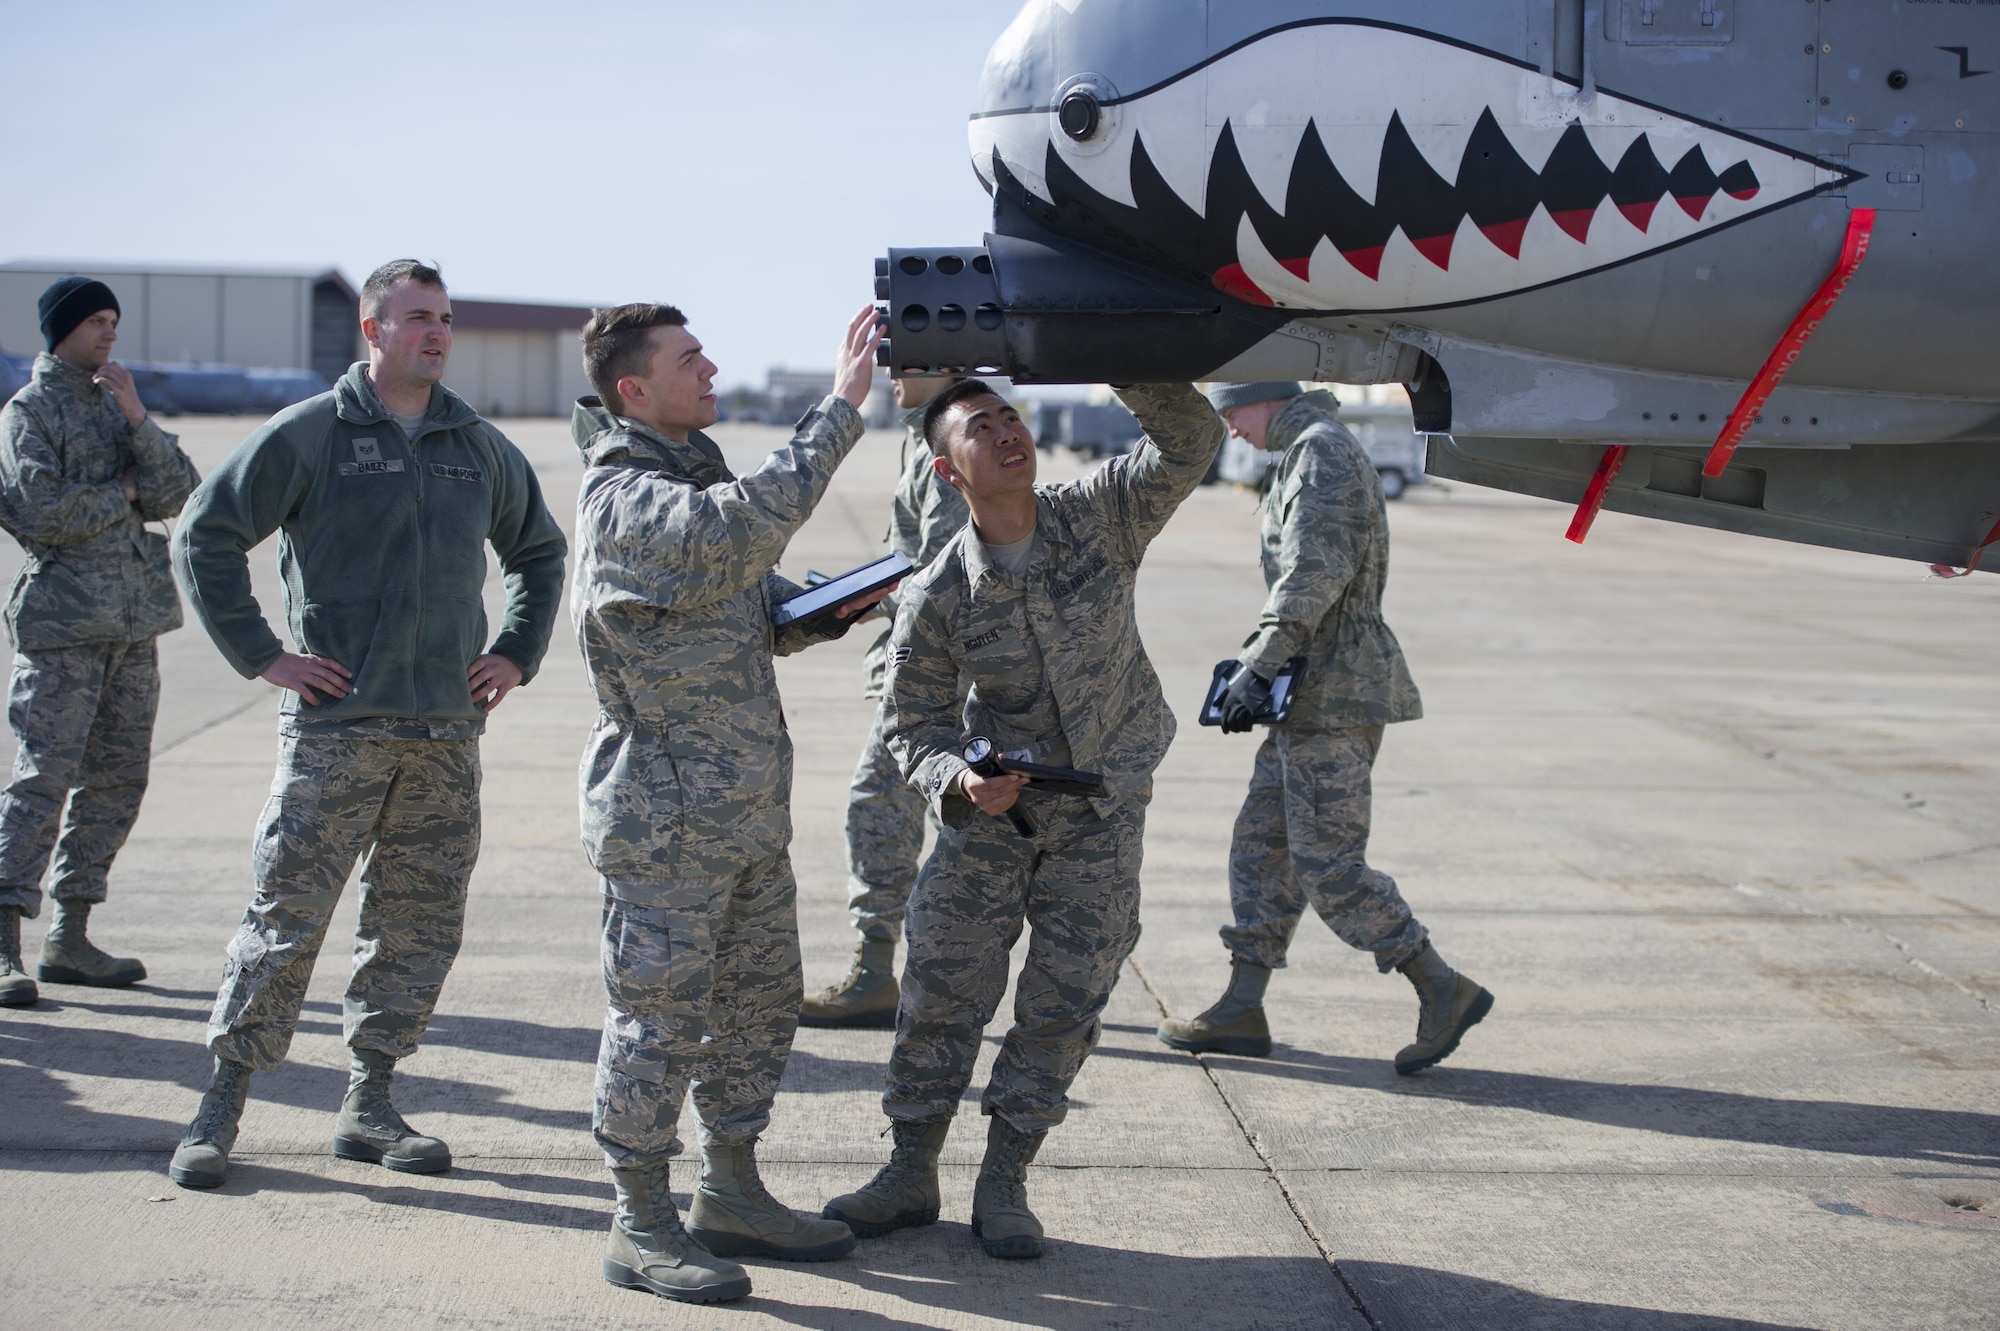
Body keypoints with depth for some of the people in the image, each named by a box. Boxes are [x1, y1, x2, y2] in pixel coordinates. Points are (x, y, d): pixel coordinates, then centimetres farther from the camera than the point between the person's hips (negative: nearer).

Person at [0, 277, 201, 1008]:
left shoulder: (118, 401, 16)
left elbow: (178, 494, 4)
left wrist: (137, 419, -8)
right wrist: (123, 494, -4)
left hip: (136, 621, 7)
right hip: (64, 622, -7)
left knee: (117, 779, 8)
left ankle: (70, 937, 16)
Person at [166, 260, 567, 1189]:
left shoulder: (481, 448, 13)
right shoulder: (309, 434, -2)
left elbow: (540, 551, 27)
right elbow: (205, 535, -2)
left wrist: (517, 653, 15)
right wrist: (260, 654, -6)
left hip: (448, 730, 5)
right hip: (335, 722, -5)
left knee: (421, 923, 6)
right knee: (287, 914, -4)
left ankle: (369, 1105, 17)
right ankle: (222, 1105, 6)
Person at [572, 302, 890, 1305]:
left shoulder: (692, 476, 15)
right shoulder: (624, 499, -17)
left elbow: (758, 614, 22)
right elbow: (748, 524, -34)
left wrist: (831, 611, 1)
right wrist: (841, 407, -30)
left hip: (749, 808, 10)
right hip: (667, 816, -9)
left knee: (758, 1003, 16)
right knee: (660, 1017, -1)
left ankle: (732, 1194, 30)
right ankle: (640, 1228, 10)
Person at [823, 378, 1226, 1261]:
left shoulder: (1100, 518, -10)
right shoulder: (936, 599, -14)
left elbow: (1189, 442, -21)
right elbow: (913, 724, -4)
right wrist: (957, 782, -24)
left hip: (1102, 812, 1)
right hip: (991, 807, -1)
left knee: (1064, 1005, 3)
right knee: (941, 990, 1)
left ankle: (1003, 1183, 17)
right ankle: (910, 1175, 18)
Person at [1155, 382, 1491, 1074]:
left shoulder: (1324, 450, -13)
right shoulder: (1306, 453, 19)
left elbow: (1313, 575, -23)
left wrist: (1257, 667, -22)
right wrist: (1259, 657, 17)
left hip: (1335, 689, -11)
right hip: (1315, 687, 11)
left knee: (1327, 863, -8)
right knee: (1261, 840, 11)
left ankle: (1444, 991, -1)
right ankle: (1241, 1010, 16)